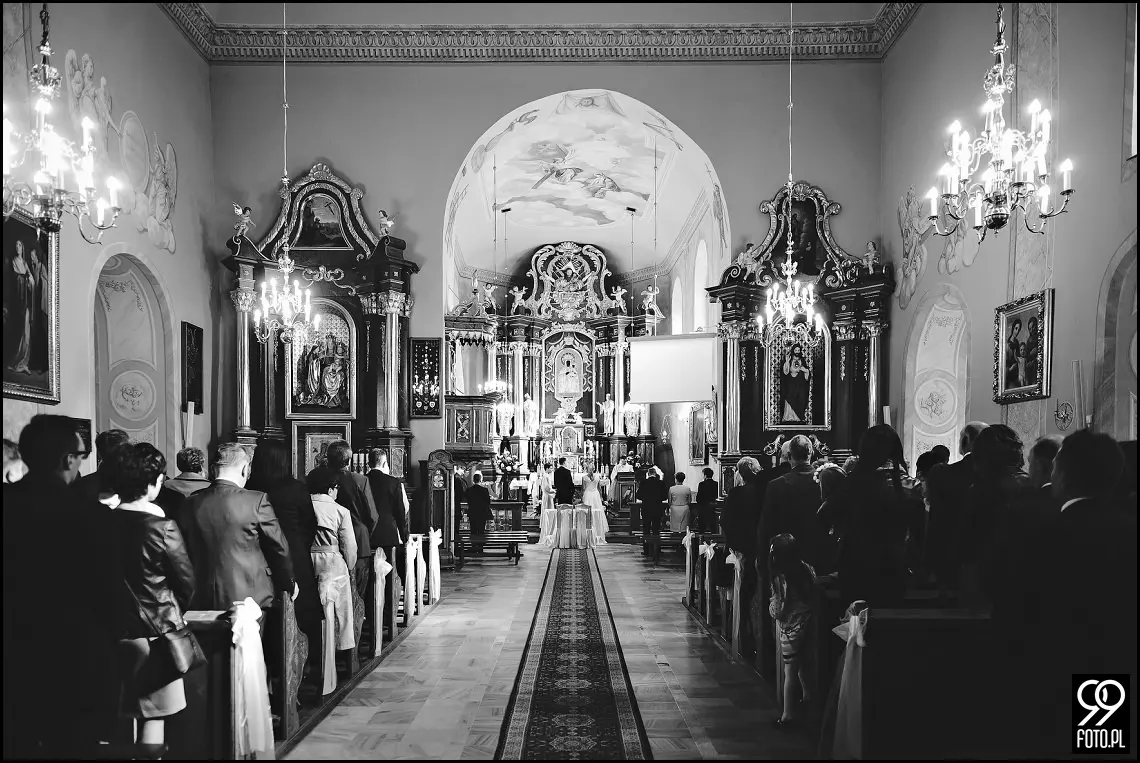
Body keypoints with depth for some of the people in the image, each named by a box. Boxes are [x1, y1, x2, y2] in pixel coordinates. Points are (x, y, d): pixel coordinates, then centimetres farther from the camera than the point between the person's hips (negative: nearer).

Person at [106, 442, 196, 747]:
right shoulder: (162, 526, -16)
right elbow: (187, 580, -8)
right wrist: (176, 614, 11)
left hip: (112, 629, 5)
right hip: (154, 630, -5)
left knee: (114, 716, 16)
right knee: (153, 716, 5)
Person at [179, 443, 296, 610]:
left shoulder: (191, 504, 0)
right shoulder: (257, 500, -12)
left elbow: (186, 554, 10)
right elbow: (279, 548, -3)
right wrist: (290, 584, 13)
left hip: (205, 601, 4)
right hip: (252, 597, -4)